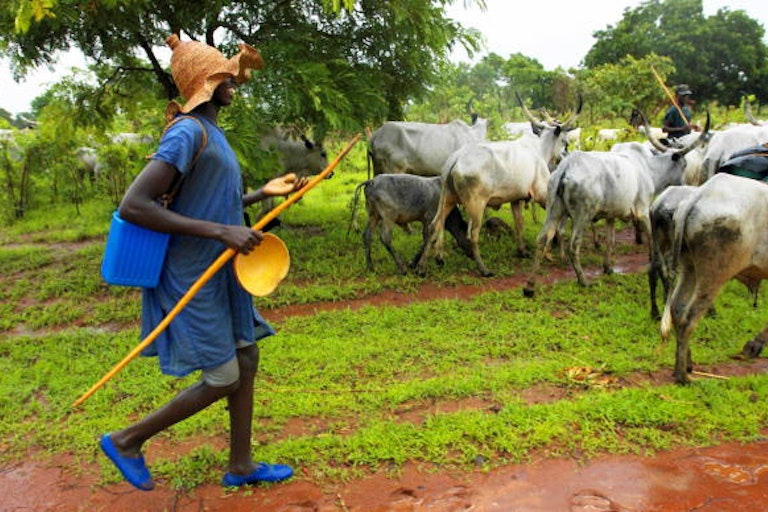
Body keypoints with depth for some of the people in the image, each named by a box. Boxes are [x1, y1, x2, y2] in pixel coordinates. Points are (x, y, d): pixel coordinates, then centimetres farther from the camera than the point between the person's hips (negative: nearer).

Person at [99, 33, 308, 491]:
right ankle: (127, 440, 18)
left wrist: (265, 193, 15)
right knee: (222, 379, -2)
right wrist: (222, 233, -29)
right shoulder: (188, 132, -18)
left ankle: (241, 466, 26)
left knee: (246, 360, 12)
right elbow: (133, 205, -27)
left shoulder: (211, 131, 12)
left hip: (221, 274, 10)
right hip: (192, 279, -9)